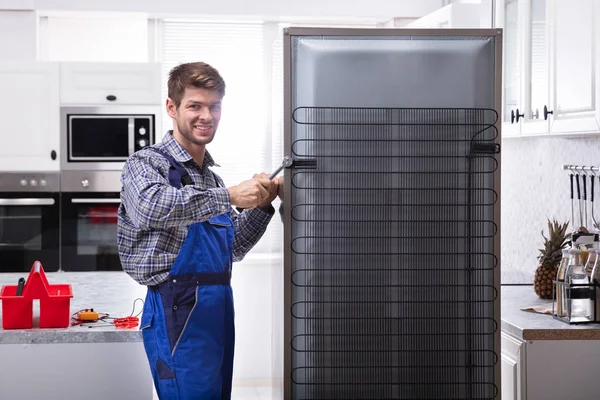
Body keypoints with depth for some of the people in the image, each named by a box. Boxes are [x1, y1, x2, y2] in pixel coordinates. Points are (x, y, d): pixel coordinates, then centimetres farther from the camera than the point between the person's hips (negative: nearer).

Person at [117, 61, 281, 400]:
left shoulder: (211, 177, 17)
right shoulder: (146, 163, -5)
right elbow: (152, 206, -29)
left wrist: (261, 204, 7)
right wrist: (229, 196, -28)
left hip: (220, 308, 8)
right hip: (178, 309, -8)